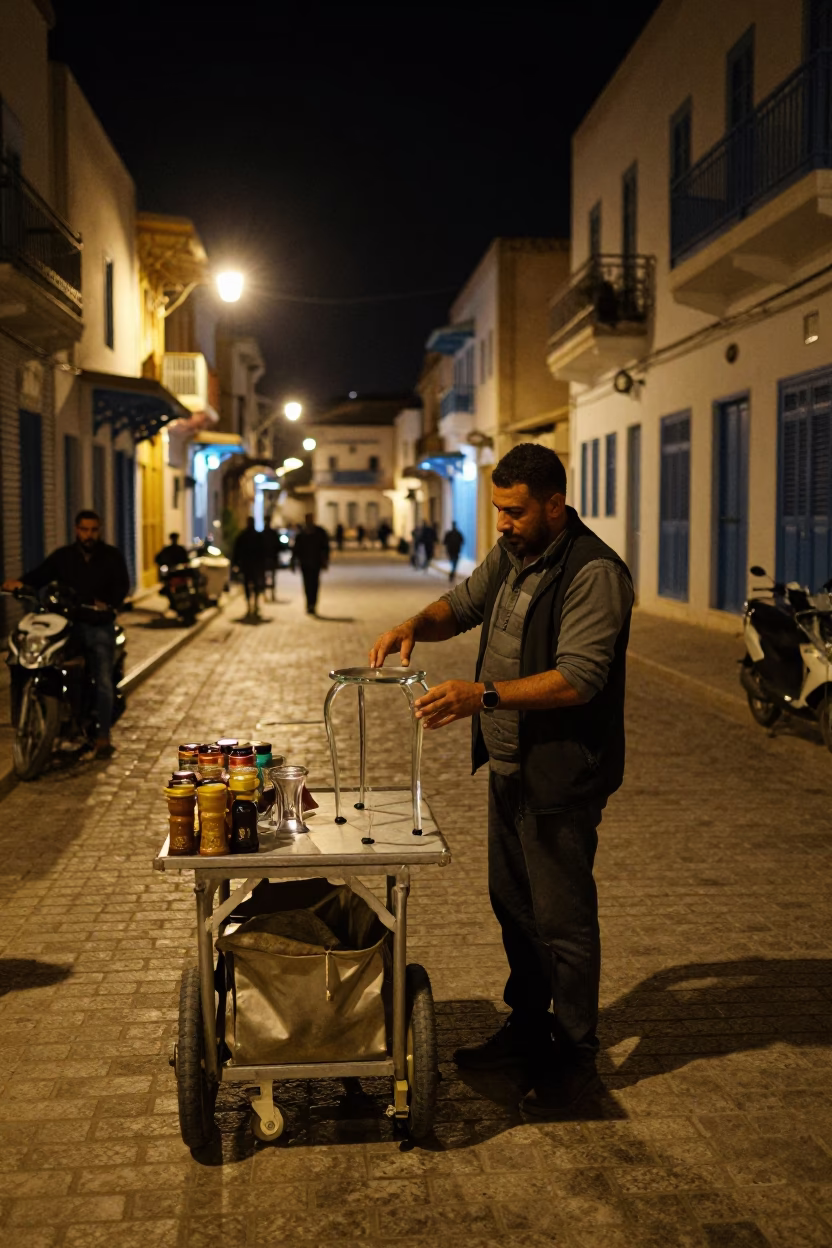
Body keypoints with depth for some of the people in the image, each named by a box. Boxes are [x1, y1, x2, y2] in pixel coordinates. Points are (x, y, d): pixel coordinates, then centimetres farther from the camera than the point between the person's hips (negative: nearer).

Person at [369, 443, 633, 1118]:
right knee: (513, 903, 19)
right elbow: (461, 606, 19)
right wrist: (415, 625, -3)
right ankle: (527, 1025, 36)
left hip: (562, 775, -9)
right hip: (509, 764, 9)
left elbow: (577, 678, -27)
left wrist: (482, 695, -33)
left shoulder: (594, 573, -20)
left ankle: (576, 1055, 18)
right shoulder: (511, 556, 6)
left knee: (562, 917, 2)